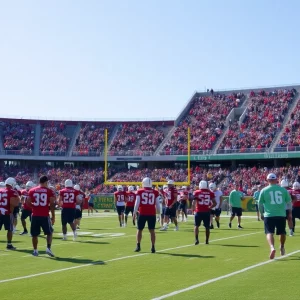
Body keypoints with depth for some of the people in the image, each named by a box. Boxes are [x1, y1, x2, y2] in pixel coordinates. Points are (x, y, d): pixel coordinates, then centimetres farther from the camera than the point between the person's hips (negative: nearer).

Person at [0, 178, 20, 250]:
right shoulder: (12, 192, -10)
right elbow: (13, 204, -18)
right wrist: (18, 199, -1)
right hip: (8, 213, -5)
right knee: (10, 229, 6)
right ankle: (9, 245, 9)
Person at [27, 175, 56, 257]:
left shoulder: (32, 190, 5)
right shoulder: (49, 191, -2)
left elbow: (28, 203, 4)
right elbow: (52, 205, -5)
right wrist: (53, 216, 1)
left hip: (35, 215, 2)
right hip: (45, 216, -2)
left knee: (35, 234, 14)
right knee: (49, 233, 14)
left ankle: (35, 251, 17)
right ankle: (48, 248, 1)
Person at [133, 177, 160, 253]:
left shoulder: (140, 192, -1)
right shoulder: (155, 192, 3)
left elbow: (137, 203, -2)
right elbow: (157, 204, 5)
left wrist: (134, 213, 4)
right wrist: (158, 213, 17)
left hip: (142, 214, -1)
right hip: (152, 214, 1)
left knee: (139, 230, 13)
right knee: (152, 230, 7)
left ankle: (138, 246, 14)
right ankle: (153, 247, 4)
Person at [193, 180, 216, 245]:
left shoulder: (197, 192, -4)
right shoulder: (210, 193, 1)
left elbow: (194, 202, -9)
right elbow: (215, 203, 0)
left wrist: (193, 208, 7)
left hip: (199, 212, -1)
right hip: (207, 212, 1)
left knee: (196, 225, 11)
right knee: (207, 227, 13)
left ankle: (196, 239, -2)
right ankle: (207, 240, 16)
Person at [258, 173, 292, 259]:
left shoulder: (264, 190, 0)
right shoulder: (283, 189, 3)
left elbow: (260, 203, 6)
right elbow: (289, 202, 8)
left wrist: (261, 213, 21)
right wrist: (290, 213, 19)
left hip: (269, 215, -2)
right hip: (281, 215, 2)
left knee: (269, 232, -3)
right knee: (282, 232, 20)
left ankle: (272, 247, -27)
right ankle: (282, 248, 38)